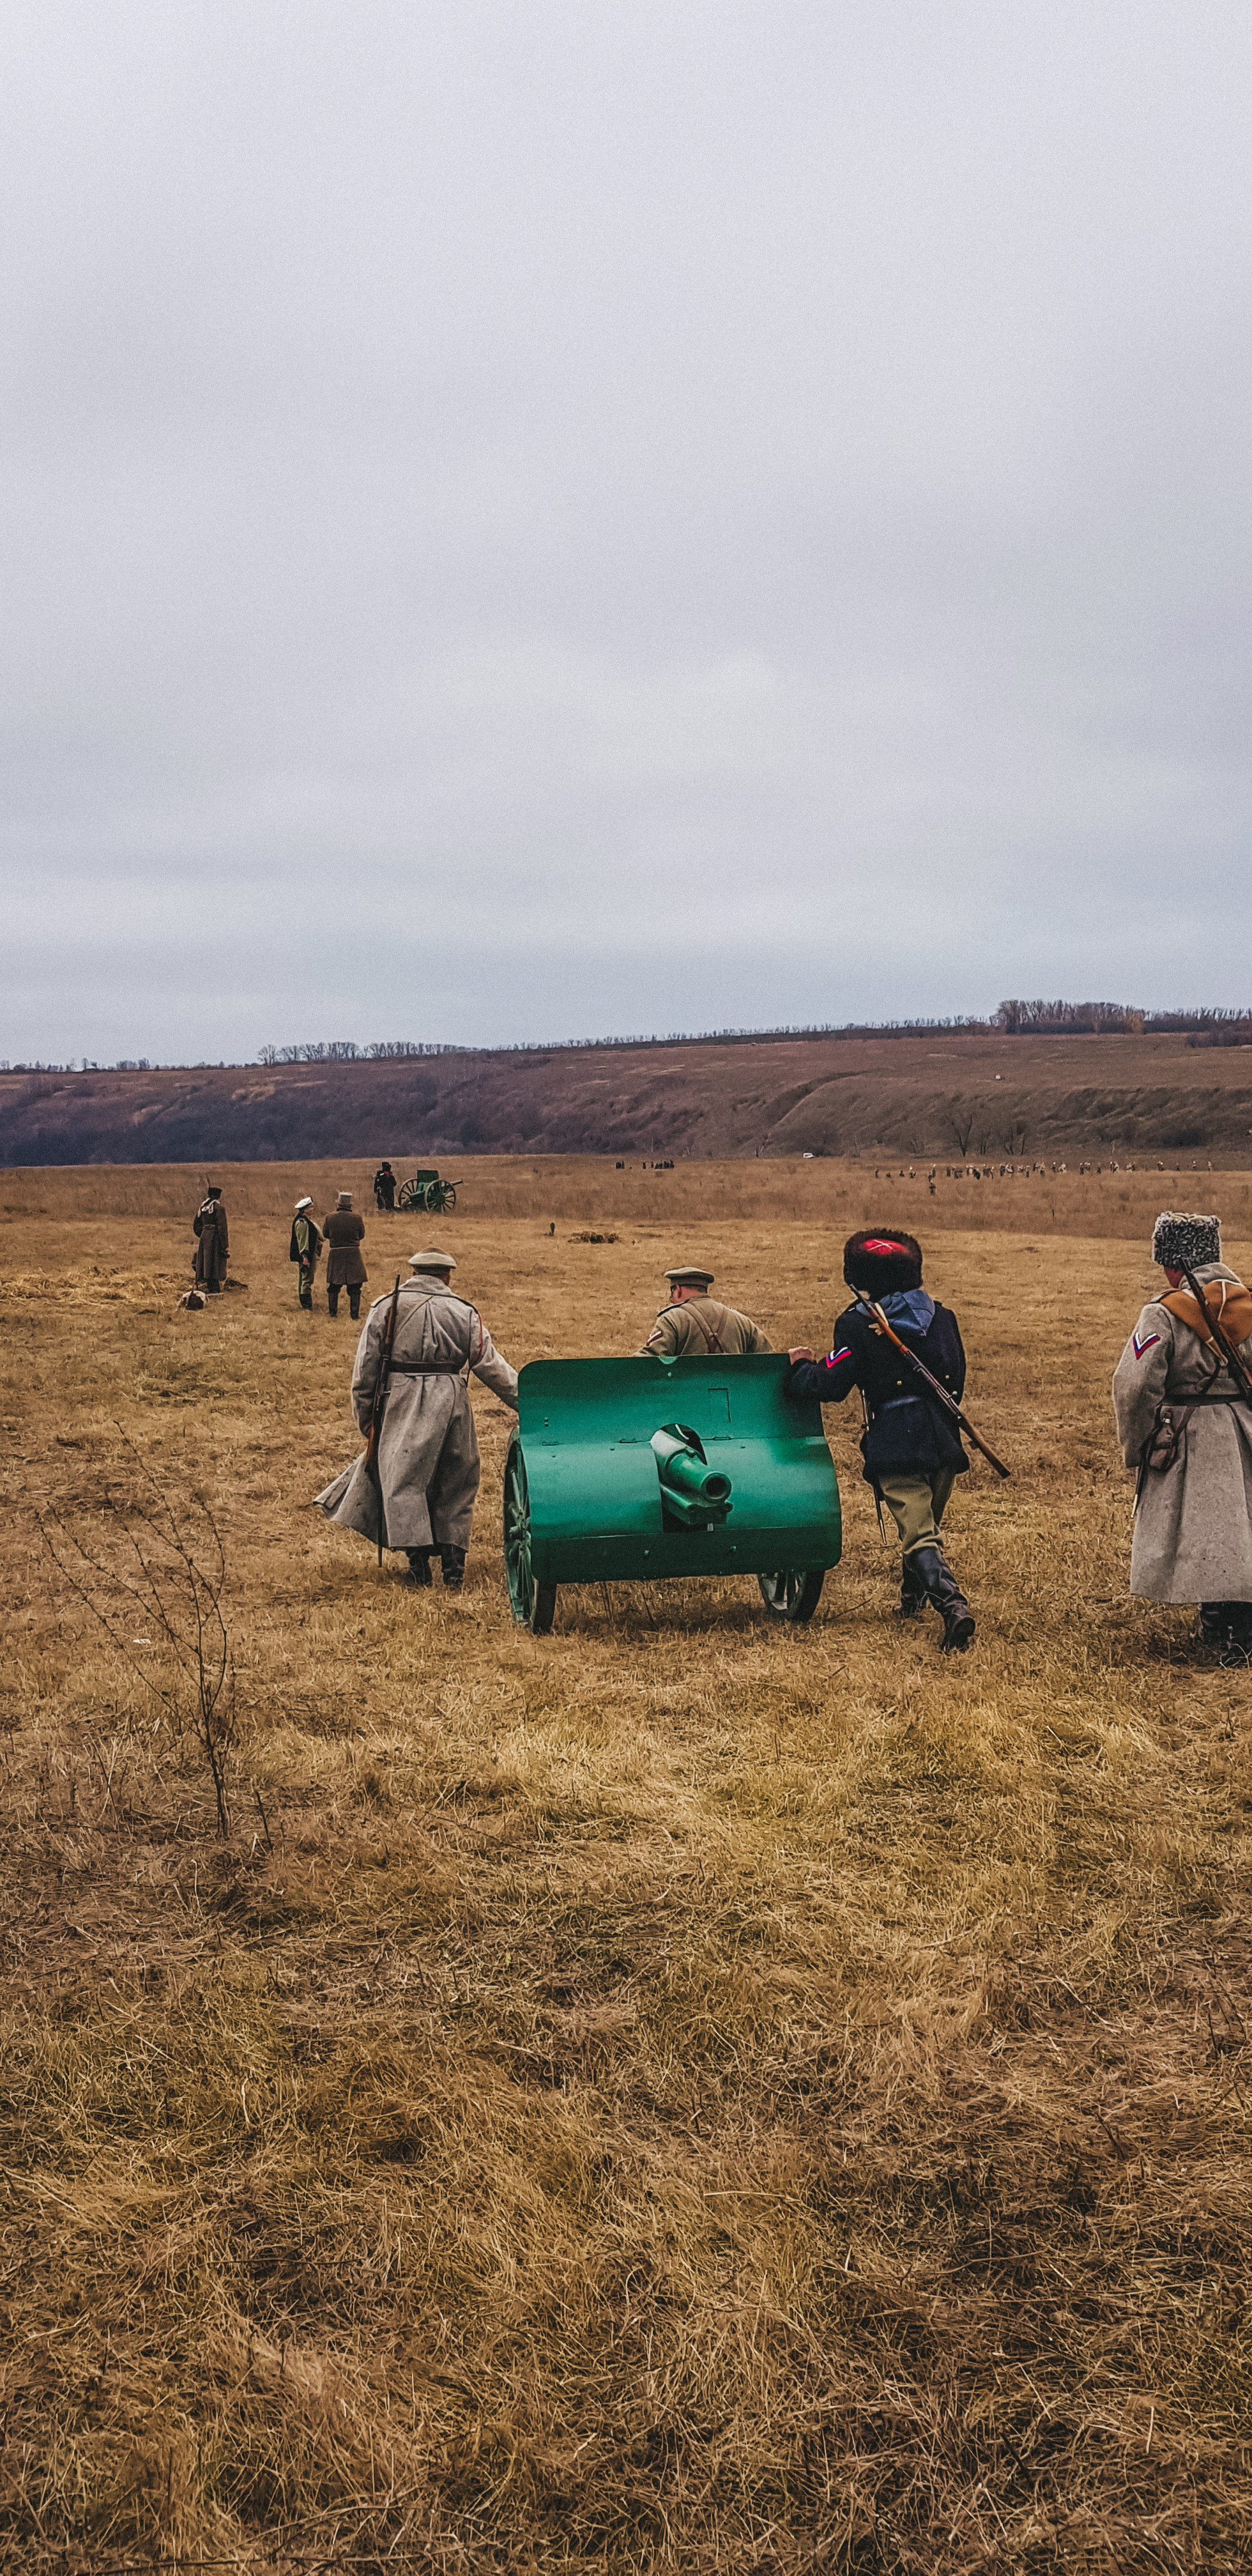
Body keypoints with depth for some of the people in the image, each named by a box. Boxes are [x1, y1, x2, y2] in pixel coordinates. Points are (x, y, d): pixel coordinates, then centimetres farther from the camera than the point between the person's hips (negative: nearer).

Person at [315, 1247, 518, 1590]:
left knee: (405, 1479, 4)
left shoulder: (385, 1308, 5)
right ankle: (453, 1568, 11)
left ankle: (419, 1562, 0)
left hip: (401, 1401, -1)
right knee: (455, 1485, 11)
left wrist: (365, 1418, 12)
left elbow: (365, 1369, 5)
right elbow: (492, 1367, 5)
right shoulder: (464, 1313, 5)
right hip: (451, 1400, 1)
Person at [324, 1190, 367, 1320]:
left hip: (335, 1255, 1)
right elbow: (361, 1235, 3)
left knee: (333, 1287, 15)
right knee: (355, 1289, 7)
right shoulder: (357, 1219, -10)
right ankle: (354, 1315, 7)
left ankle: (333, 1313, 19)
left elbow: (326, 1235, 7)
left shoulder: (330, 1218, -7)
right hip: (353, 1254, -1)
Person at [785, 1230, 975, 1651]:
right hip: (944, 1442, 6)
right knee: (927, 1524, 23)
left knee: (919, 1536, -10)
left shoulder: (858, 1324, -6)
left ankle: (953, 1605, -28)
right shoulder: (942, 1317, 11)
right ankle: (914, 1598, 39)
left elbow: (830, 1386, -6)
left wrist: (801, 1367, 13)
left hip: (895, 1445, -6)